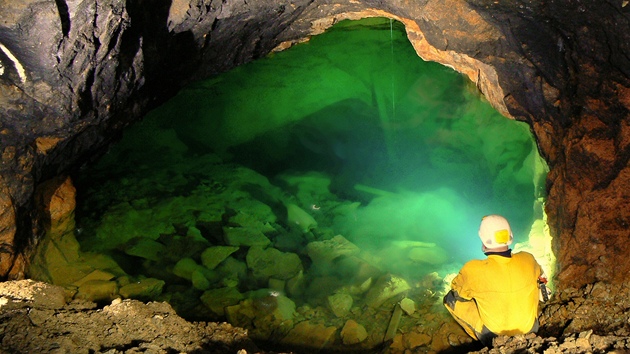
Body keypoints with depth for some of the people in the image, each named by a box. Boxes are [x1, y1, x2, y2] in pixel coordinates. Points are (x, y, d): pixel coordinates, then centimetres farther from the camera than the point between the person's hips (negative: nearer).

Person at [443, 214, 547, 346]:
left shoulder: (474, 270, -27)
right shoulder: (527, 260, -15)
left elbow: (457, 289, -5)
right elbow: (540, 275, 11)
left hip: (494, 337, -4)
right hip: (530, 330, 4)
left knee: (451, 298, 7)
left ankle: (480, 337, 17)